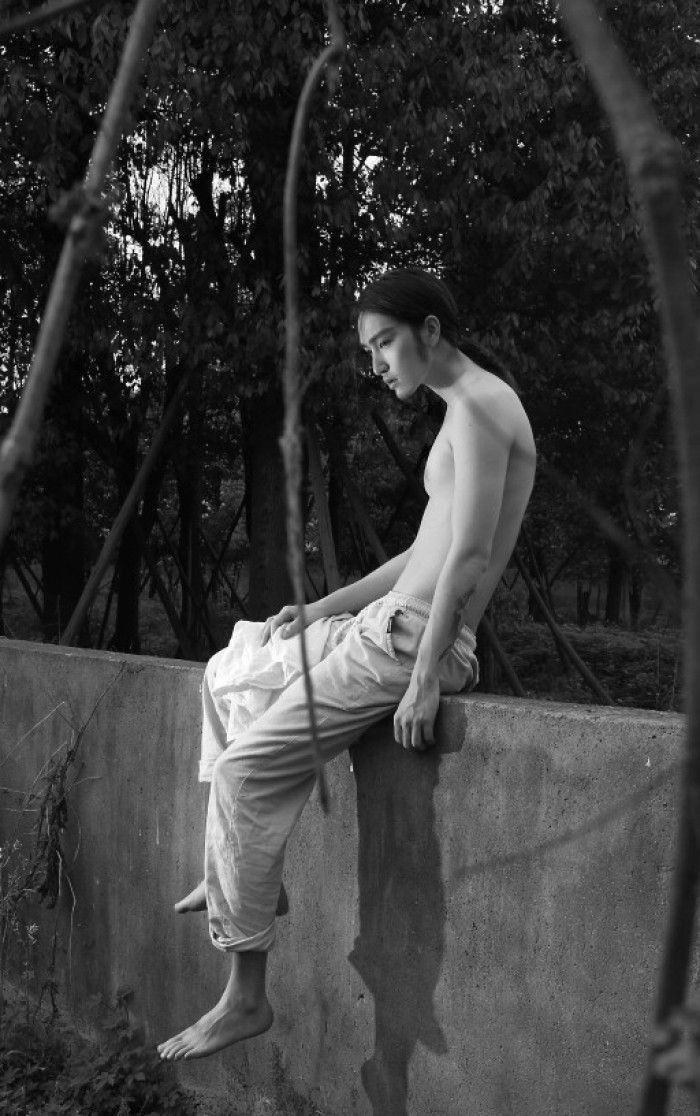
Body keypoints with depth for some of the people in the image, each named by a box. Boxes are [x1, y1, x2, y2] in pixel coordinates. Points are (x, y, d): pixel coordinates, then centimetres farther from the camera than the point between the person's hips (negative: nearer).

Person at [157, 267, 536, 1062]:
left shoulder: (477, 405, -14)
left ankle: (246, 997, -5)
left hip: (412, 639, -11)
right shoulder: (471, 409, 18)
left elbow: (469, 556, -22)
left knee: (248, 766, -13)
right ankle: (245, 872, 21)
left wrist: (426, 679, -23)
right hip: (385, 625, 11)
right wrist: (319, 609, 19)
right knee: (229, 672, 20)